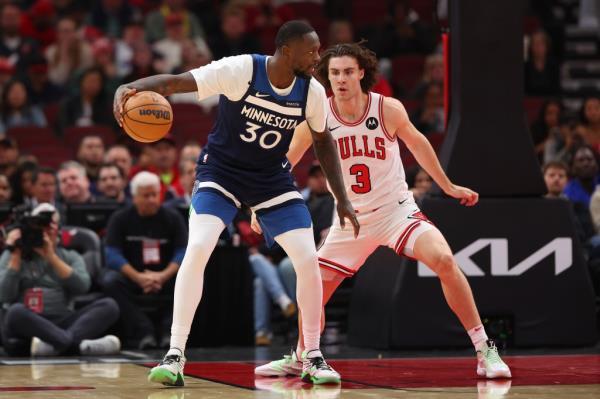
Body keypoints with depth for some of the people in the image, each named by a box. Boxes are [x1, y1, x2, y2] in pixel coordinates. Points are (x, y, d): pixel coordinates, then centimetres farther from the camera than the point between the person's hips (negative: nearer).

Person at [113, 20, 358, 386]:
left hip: (273, 178, 4)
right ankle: (175, 356, -16)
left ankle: (313, 356, 9)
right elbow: (176, 81, -29)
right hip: (222, 171, -3)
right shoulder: (241, 71, -24)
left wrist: (342, 199, 5)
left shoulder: (312, 92, -11)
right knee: (197, 249, -23)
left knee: (308, 259, -8)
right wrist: (132, 87, -48)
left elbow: (323, 141, 7)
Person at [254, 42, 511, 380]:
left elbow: (416, 142, 7)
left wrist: (449, 187, 13)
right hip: (352, 218, 3)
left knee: (444, 261, -25)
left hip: (396, 209, -2)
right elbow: (284, 164, 2)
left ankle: (485, 351, -17)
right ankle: (299, 359, 31)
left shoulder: (389, 110, -13)